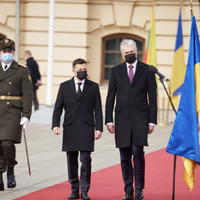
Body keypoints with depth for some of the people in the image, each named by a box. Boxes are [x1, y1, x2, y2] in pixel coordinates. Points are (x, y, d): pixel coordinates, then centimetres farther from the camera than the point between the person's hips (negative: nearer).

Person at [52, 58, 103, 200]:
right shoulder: (65, 86, 8)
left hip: (87, 128, -2)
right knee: (72, 161, 4)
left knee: (86, 160, -10)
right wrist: (55, 125, -5)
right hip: (70, 128, 2)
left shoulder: (93, 87, 7)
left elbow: (98, 109, 6)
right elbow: (58, 107, 7)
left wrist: (99, 128, -1)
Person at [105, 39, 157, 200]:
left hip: (140, 117, -2)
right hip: (122, 118, 2)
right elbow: (110, 97, 8)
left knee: (137, 151, -15)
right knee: (125, 156, 4)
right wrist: (109, 120, 1)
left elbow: (152, 97, 3)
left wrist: (152, 121, -2)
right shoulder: (116, 71, 8)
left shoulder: (147, 70, 4)